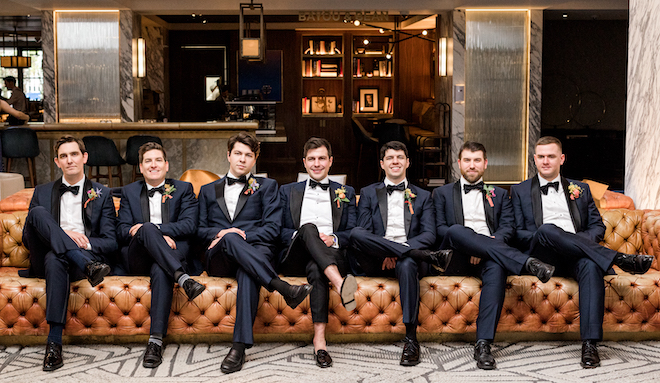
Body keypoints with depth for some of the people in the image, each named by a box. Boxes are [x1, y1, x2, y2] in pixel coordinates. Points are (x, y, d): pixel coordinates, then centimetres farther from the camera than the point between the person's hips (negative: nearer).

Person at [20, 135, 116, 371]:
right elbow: (26, 238, 10)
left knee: (55, 259, -39)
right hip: (44, 259, 2)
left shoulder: (102, 194, 16)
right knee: (38, 212, -26)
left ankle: (54, 343, -46)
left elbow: (111, 243, 9)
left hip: (88, 254, -2)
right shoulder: (42, 192, 20)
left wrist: (85, 242, -14)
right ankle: (87, 265, -43)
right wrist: (63, 234, -9)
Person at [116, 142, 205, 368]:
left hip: (172, 254, -1)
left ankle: (156, 341, -44)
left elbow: (189, 226, 0)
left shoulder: (183, 189, 17)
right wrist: (152, 233, -12)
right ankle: (183, 279, -46)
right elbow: (122, 232, 10)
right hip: (136, 260, 1)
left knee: (161, 271, -37)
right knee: (147, 229, -32)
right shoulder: (129, 192, 22)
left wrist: (146, 228, -10)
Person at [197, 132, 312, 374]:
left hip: (255, 249, -1)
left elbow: (272, 229, 7)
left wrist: (243, 236, -9)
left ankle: (240, 346, -49)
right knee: (230, 238, -37)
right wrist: (221, 233, -5)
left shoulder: (267, 186, 21)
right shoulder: (208, 190, 28)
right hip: (218, 259, 2)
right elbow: (200, 230, 17)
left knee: (248, 271, -40)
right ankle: (283, 288, -48)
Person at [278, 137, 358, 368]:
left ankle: (319, 338, -48)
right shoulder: (288, 191, 24)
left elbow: (353, 233, 12)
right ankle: (339, 283, -57)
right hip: (295, 259, 0)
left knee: (316, 269, -39)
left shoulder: (345, 193, 23)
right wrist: (299, 235, -10)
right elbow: (278, 230, 12)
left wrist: (334, 239, -10)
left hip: (332, 255, 0)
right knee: (308, 227, -35)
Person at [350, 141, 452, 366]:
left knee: (407, 265, -39)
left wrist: (397, 252, -12)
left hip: (407, 258, 0)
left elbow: (429, 235, 7)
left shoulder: (422, 196, 21)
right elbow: (363, 233, 6)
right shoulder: (368, 194, 20)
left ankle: (411, 339, -36)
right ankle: (429, 256, -30)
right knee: (356, 234, -31)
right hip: (377, 262, 1)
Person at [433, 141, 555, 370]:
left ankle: (483, 344, -45)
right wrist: (463, 240, -13)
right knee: (456, 230, -36)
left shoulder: (499, 195, 26)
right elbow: (439, 229, 8)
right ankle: (527, 263, -44)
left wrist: (487, 245, -12)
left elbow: (508, 227, 10)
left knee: (497, 268, -38)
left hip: (489, 256, 1)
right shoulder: (443, 193, 24)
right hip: (458, 259, 0)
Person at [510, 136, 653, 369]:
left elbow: (598, 226, 20)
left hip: (576, 256, 1)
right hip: (542, 256, -1)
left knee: (591, 265, -37)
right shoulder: (520, 191, 21)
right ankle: (619, 258, -37)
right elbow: (518, 233, 10)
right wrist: (542, 237, -10)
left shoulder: (580, 189, 27)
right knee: (547, 230, -37)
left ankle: (590, 343, -46)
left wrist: (584, 240, -4)